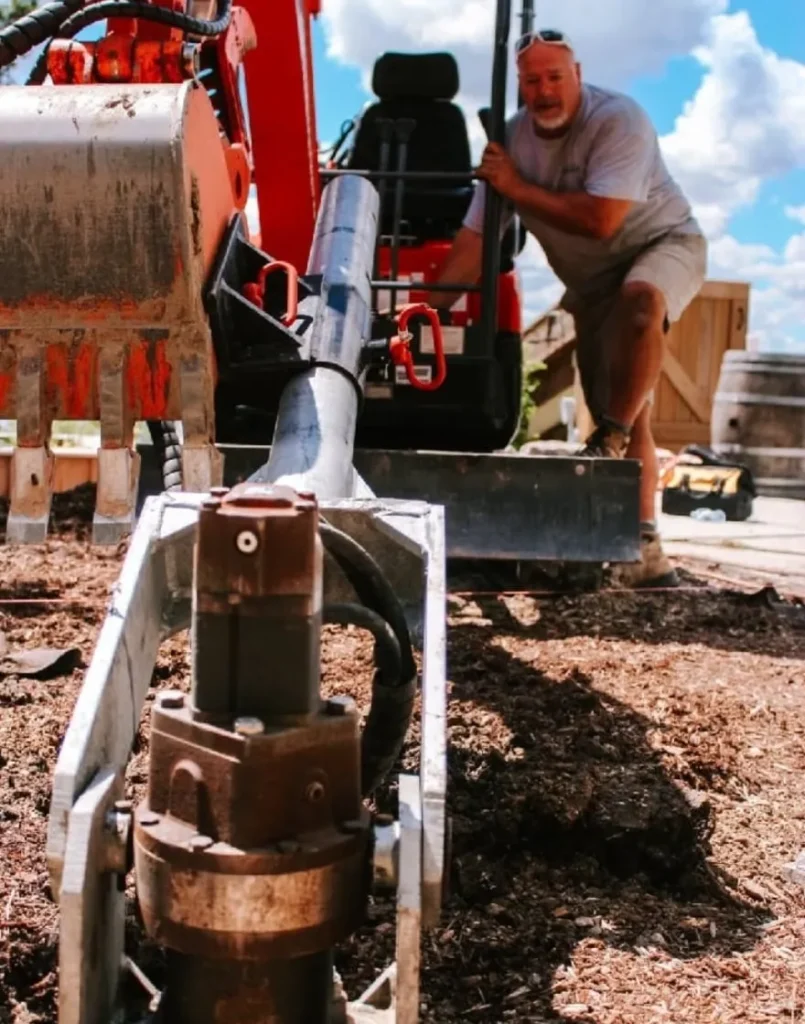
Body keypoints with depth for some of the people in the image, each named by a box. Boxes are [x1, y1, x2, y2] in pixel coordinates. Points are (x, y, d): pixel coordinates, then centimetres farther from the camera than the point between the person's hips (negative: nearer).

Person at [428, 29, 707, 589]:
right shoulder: (511, 140, -7)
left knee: (638, 301, -41)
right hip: (592, 281, 5)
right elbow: (474, 240, -8)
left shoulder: (619, 120, -22)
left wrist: (517, 188, -27)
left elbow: (600, 221, -33)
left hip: (664, 246, -5)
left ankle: (610, 439, -30)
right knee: (621, 413, -1)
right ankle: (643, 545, 2)